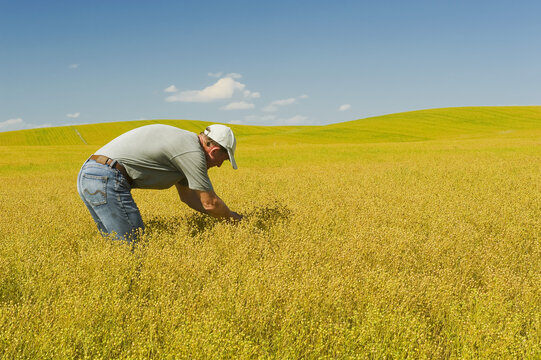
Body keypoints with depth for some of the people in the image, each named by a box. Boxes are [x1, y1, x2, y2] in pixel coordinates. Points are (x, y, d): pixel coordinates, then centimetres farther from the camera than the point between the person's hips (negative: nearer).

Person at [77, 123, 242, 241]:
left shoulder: (181, 140, 22)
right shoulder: (192, 152, -8)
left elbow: (188, 196, 28)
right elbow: (210, 202, -5)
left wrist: (222, 215, 26)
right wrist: (231, 216, 15)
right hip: (108, 181, -10)